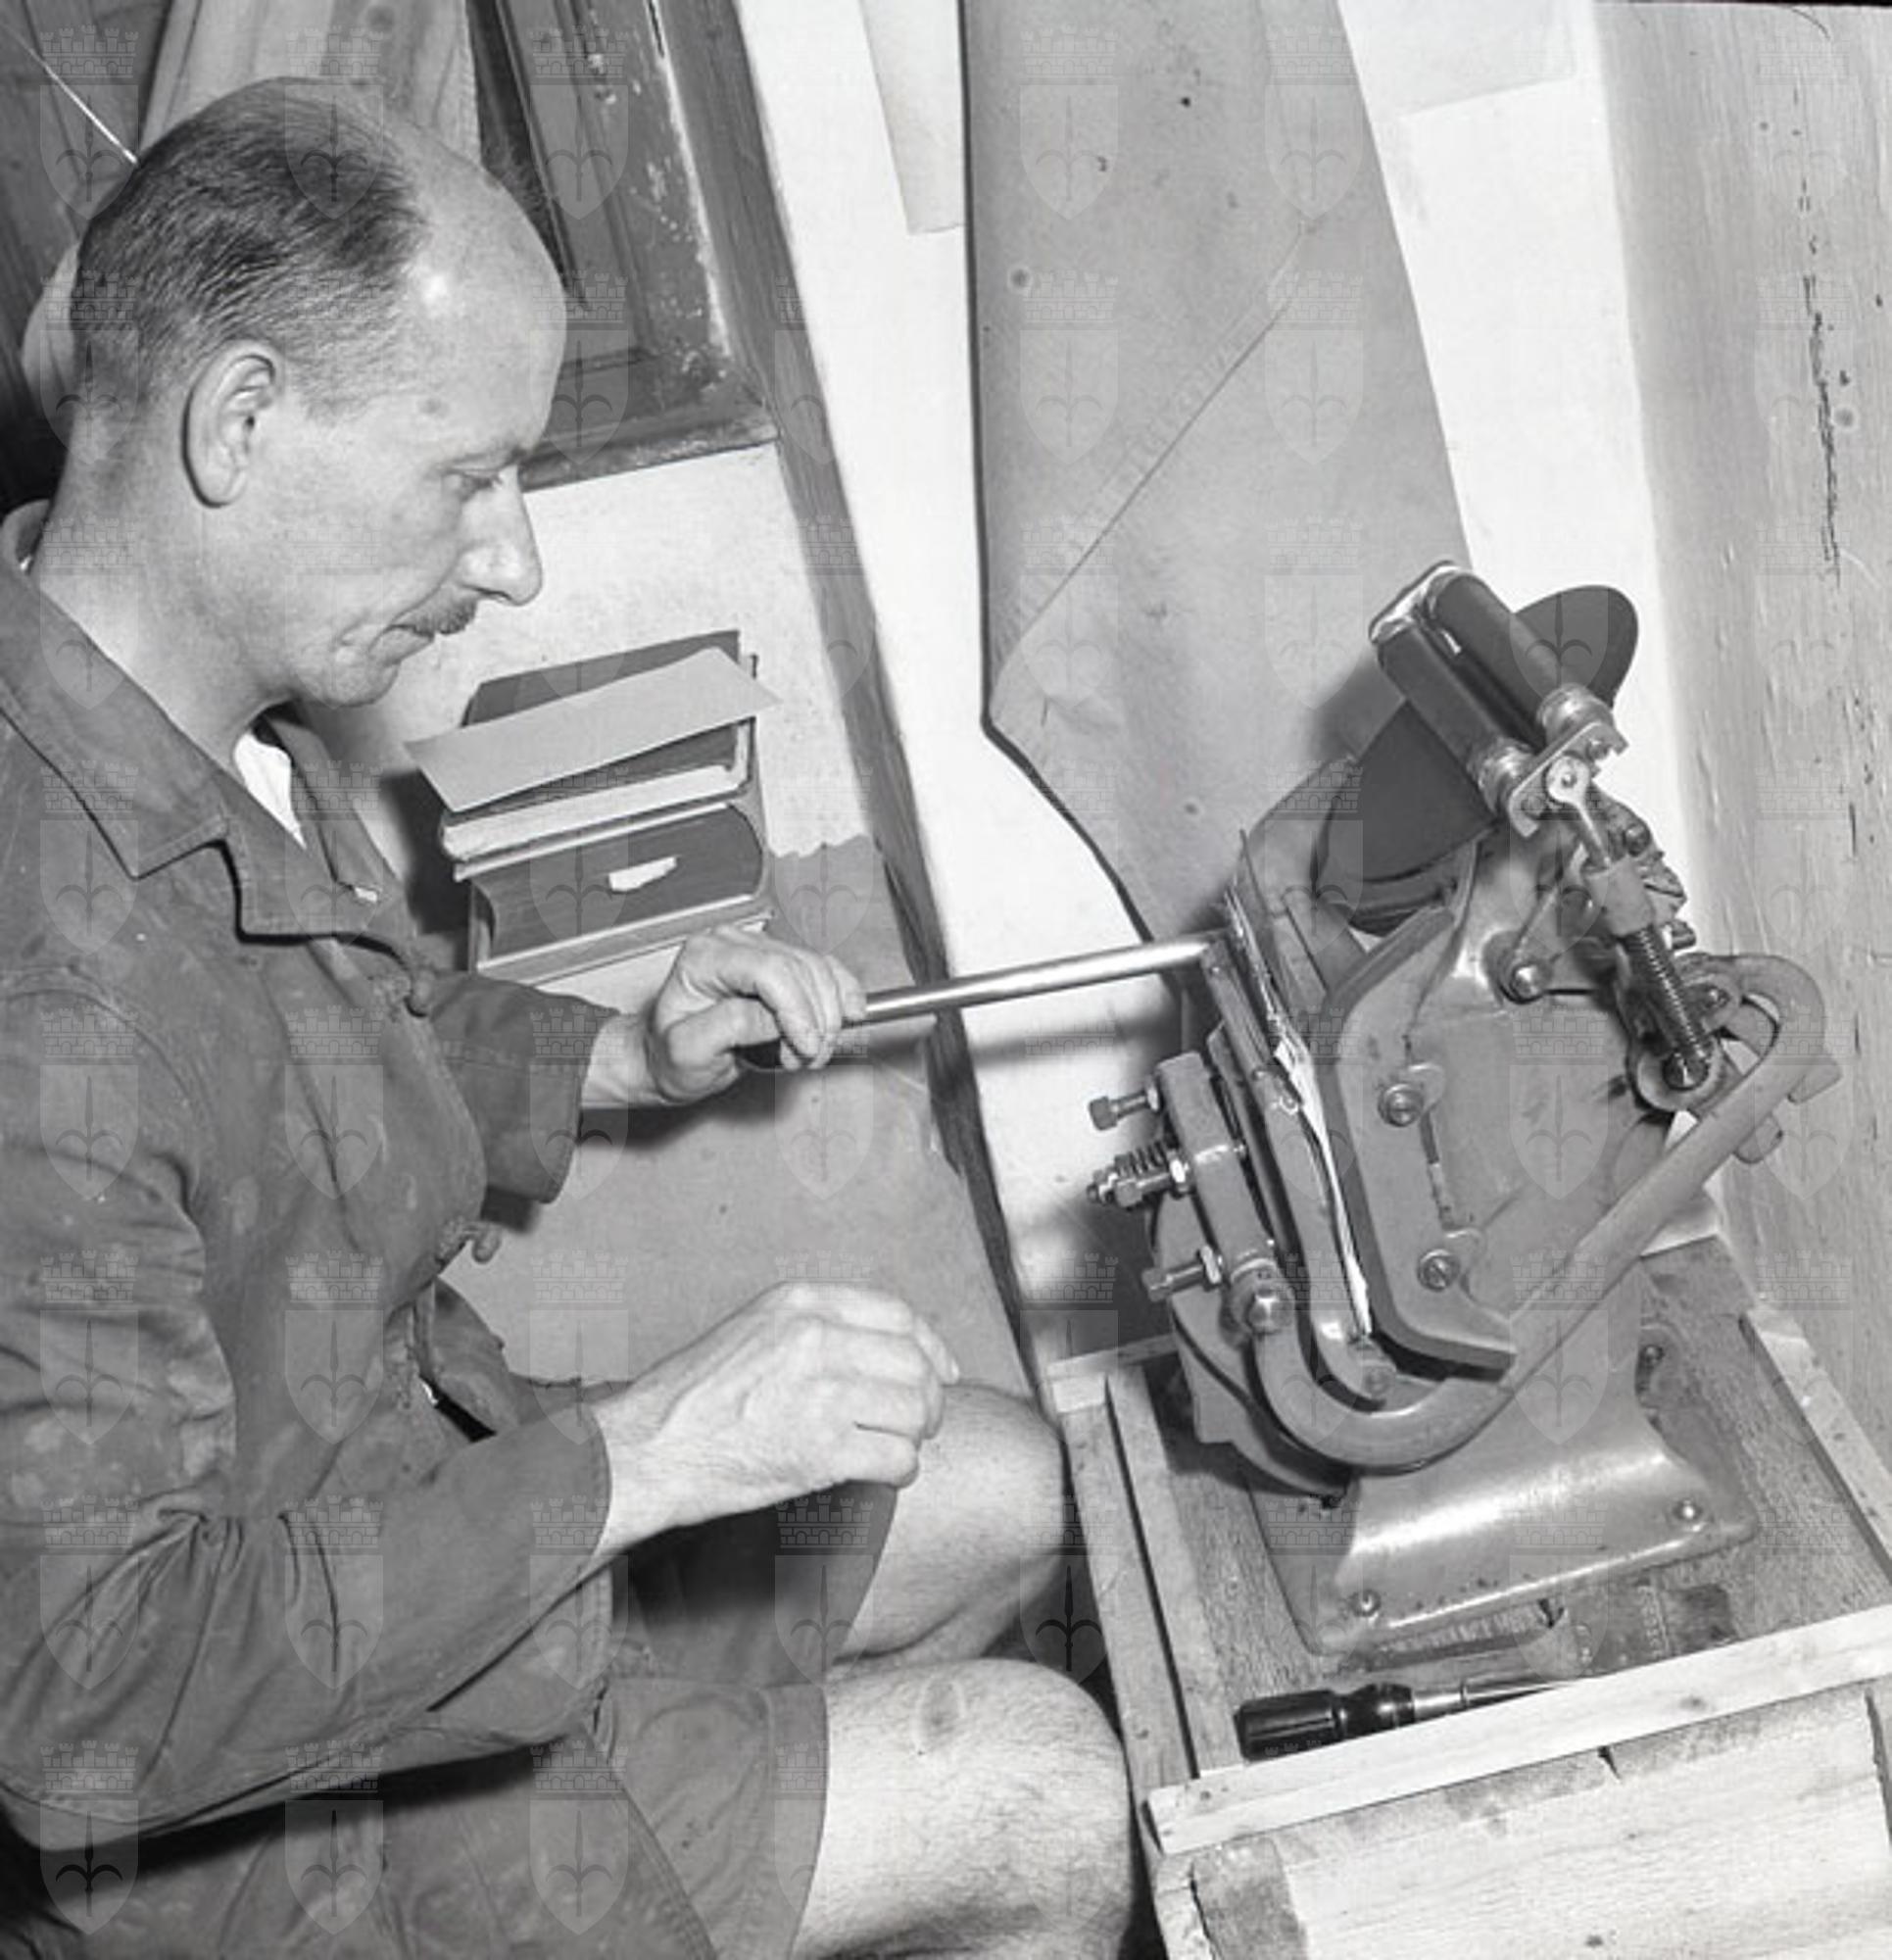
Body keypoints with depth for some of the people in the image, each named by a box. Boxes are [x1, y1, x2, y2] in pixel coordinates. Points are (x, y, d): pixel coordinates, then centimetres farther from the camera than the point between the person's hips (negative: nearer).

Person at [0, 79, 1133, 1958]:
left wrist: (621, 1057, 2)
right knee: (1038, 1795, -5)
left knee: (999, 1490, 16)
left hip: (405, 1489, 9)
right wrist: (636, 1455, -32)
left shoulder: (215, 721, -4)